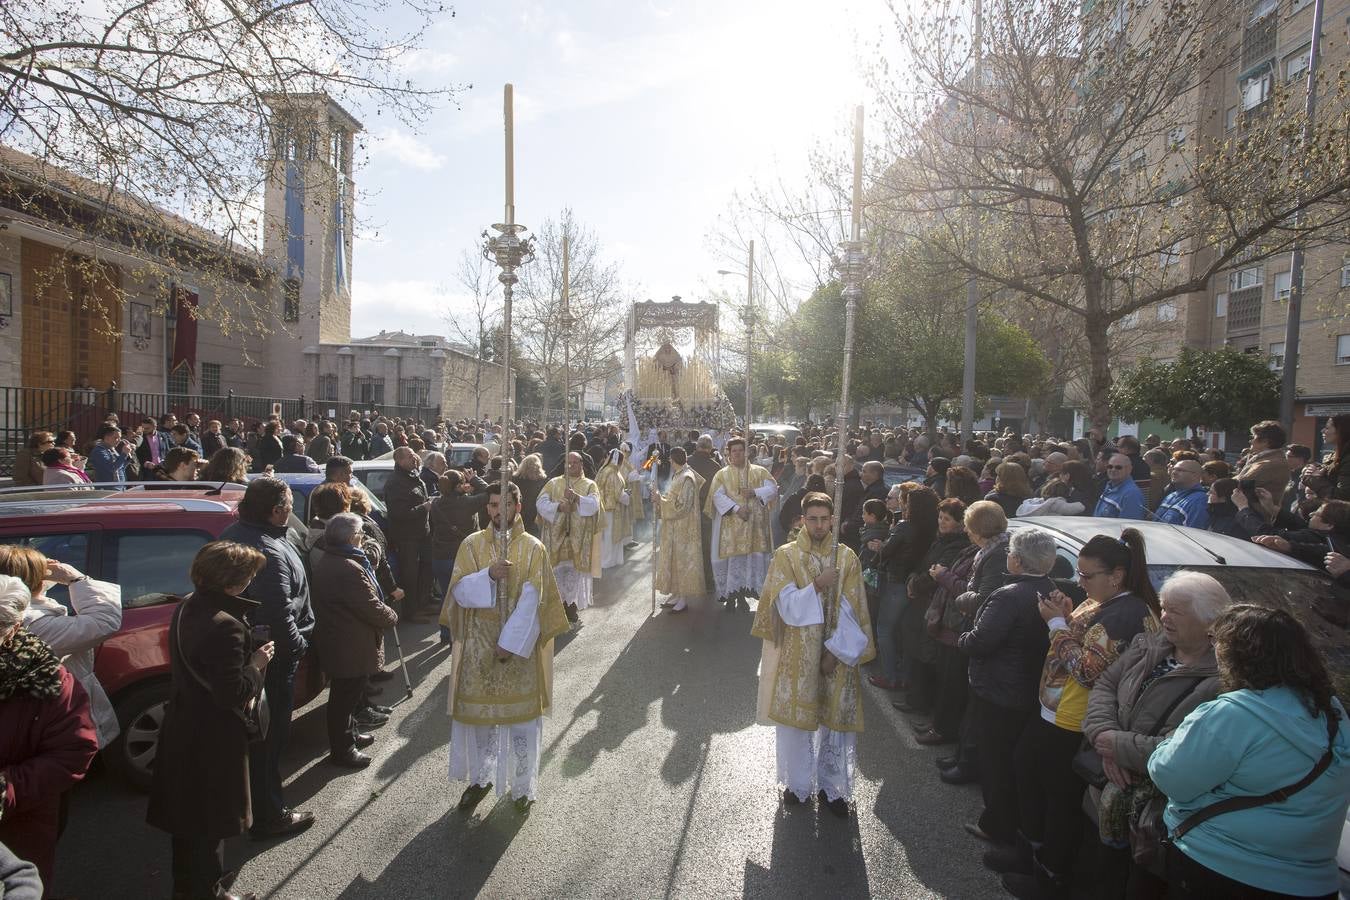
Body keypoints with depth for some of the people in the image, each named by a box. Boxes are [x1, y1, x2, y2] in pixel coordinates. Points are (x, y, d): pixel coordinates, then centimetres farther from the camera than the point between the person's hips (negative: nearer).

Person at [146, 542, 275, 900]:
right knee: (211, 817, 9)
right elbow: (233, 694, -28)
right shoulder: (225, 626, -30)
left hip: (182, 727, 9)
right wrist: (257, 663, -13)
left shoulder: (186, 608, -1)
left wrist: (247, 650, 4)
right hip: (212, 737, -9)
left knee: (187, 811, 23)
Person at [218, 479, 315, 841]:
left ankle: (249, 799, 46)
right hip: (272, 654, -10)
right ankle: (269, 816, 21)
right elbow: (279, 615, -30)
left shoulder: (234, 534, 1)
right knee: (271, 735, 6)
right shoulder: (270, 553, -31)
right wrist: (298, 645, -13)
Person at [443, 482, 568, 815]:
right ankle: (480, 778, 34)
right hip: (478, 644, 2)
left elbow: (532, 601, -12)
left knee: (521, 713, 7)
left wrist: (510, 642, -17)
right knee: (477, 710, 12)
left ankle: (523, 785, 25)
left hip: (519, 644, -2)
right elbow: (460, 591, -7)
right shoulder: (472, 544, 0)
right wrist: (488, 575, -24)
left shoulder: (533, 548, -6)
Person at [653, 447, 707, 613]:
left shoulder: (686, 478, -20)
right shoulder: (678, 475, 9)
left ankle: (684, 600, 9)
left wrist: (661, 500, -17)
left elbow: (681, 506, -22)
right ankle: (677, 595, 24)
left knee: (683, 561, -1)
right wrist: (661, 498, 0)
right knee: (674, 560, 15)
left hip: (683, 528, -10)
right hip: (675, 527, 10)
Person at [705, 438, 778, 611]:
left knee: (751, 558, 3)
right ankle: (730, 595, 9)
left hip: (753, 525, 2)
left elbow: (773, 489, -1)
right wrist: (736, 508, -21)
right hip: (730, 526, -1)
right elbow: (718, 495, -9)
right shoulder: (722, 474, 5)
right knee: (731, 558, -1)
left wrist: (754, 492, -16)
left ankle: (742, 595, 14)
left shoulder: (759, 472, 10)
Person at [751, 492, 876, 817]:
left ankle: (831, 787, 29)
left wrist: (836, 650, -11)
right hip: (795, 655, -1)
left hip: (836, 655, 1)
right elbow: (786, 606, -12)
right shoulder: (785, 556, -5)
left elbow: (851, 611, -5)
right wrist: (816, 587, -25)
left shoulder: (847, 558, -2)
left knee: (835, 719, 9)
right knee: (793, 719, 10)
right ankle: (798, 783, 31)